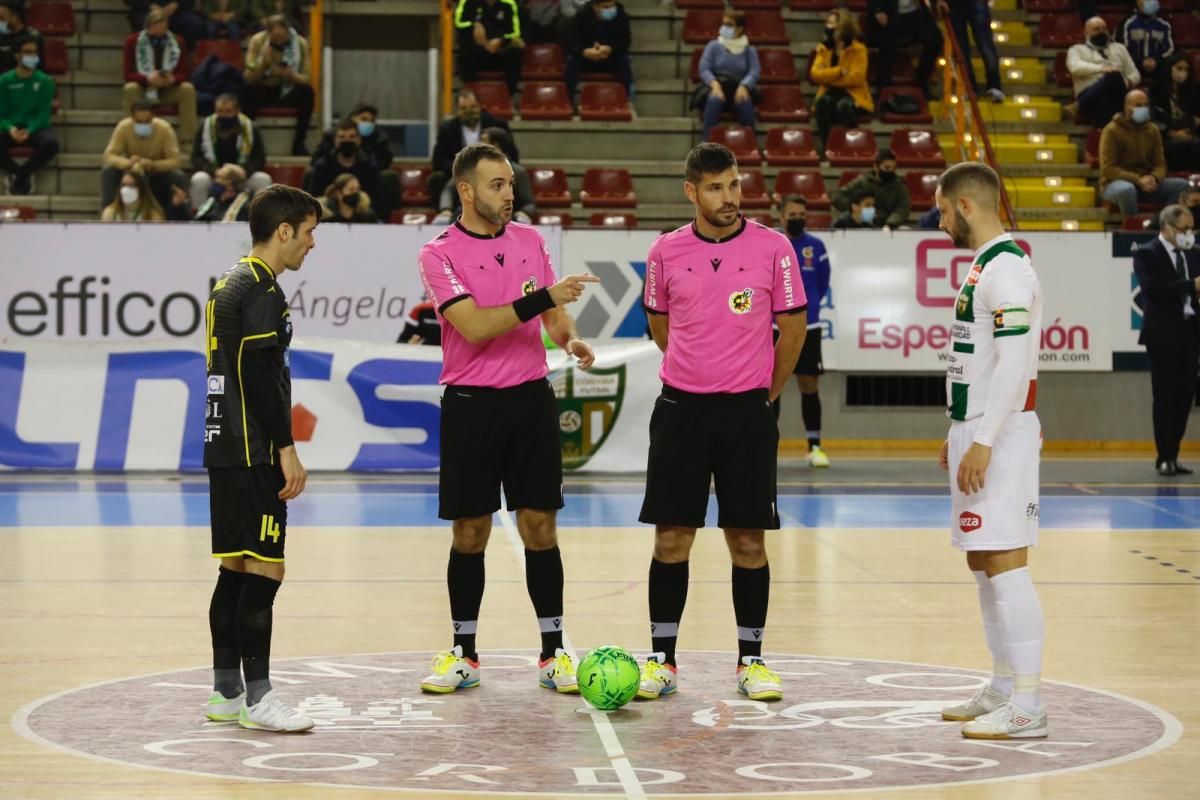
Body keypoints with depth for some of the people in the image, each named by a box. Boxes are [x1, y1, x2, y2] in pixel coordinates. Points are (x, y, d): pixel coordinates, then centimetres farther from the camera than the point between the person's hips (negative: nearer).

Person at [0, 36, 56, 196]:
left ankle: (19, 174, -12)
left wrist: (29, 130, -23)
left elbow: (44, 113, -4)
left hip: (36, 128, 0)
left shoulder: (44, 81, 2)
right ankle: (24, 175, -9)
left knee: (51, 143, -35)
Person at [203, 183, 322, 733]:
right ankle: (258, 697, -7)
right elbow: (264, 379, -19)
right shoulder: (263, 292, -14)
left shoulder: (229, 285, 17)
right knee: (263, 570, -8)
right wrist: (287, 450, -17)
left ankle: (225, 692, 16)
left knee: (236, 569, 12)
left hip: (225, 449, 10)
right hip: (253, 454, -10)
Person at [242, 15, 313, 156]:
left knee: (307, 92, -31)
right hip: (264, 90, -1)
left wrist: (291, 75, -34)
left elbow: (307, 79, -12)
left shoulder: (300, 43, -13)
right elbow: (249, 78, -17)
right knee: (248, 91, -33)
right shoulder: (257, 40, -14)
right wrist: (262, 61, -35)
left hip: (289, 91, 1)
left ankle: (299, 141, -18)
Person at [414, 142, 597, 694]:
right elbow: (474, 326, -19)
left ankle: (553, 652, 9)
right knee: (469, 533, 3)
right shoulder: (439, 254, -8)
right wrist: (543, 297, -23)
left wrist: (570, 338, -6)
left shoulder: (529, 240, 8)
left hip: (531, 399, 3)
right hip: (471, 404, -3)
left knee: (539, 525, 2)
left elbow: (552, 313, 15)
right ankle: (463, 654, 15)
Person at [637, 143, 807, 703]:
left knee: (748, 540, 3)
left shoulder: (772, 247, -3)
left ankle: (751, 661, 13)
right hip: (681, 409, 1)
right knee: (671, 536, 2)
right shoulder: (666, 252, 1)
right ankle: (662, 659, 11)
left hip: (748, 411, -1)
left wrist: (766, 392, 7)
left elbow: (793, 325, 4)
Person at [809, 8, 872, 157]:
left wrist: (829, 77, -13)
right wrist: (838, 72, -20)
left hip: (853, 94, -3)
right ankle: (822, 144, -27)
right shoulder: (823, 48, 6)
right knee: (823, 101, -32)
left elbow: (856, 77, -17)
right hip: (831, 93, 3)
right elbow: (815, 74, -6)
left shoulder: (858, 49, -6)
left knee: (843, 105, -37)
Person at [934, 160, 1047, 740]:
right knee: (983, 563, 14)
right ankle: (1003, 689, 22)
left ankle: (1026, 708, -9)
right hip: (979, 433, 11)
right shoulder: (984, 267, 16)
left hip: (1001, 438, -11)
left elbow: (1014, 363, -23)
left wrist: (983, 441, -24)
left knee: (1005, 565, -10)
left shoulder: (1006, 270, -16)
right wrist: (960, 433, 22)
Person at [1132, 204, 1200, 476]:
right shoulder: (1147, 255, -5)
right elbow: (1153, 288, -19)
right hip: (1163, 334, -6)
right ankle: (1165, 458, 3)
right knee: (1165, 397, -3)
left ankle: (1172, 455, 13)